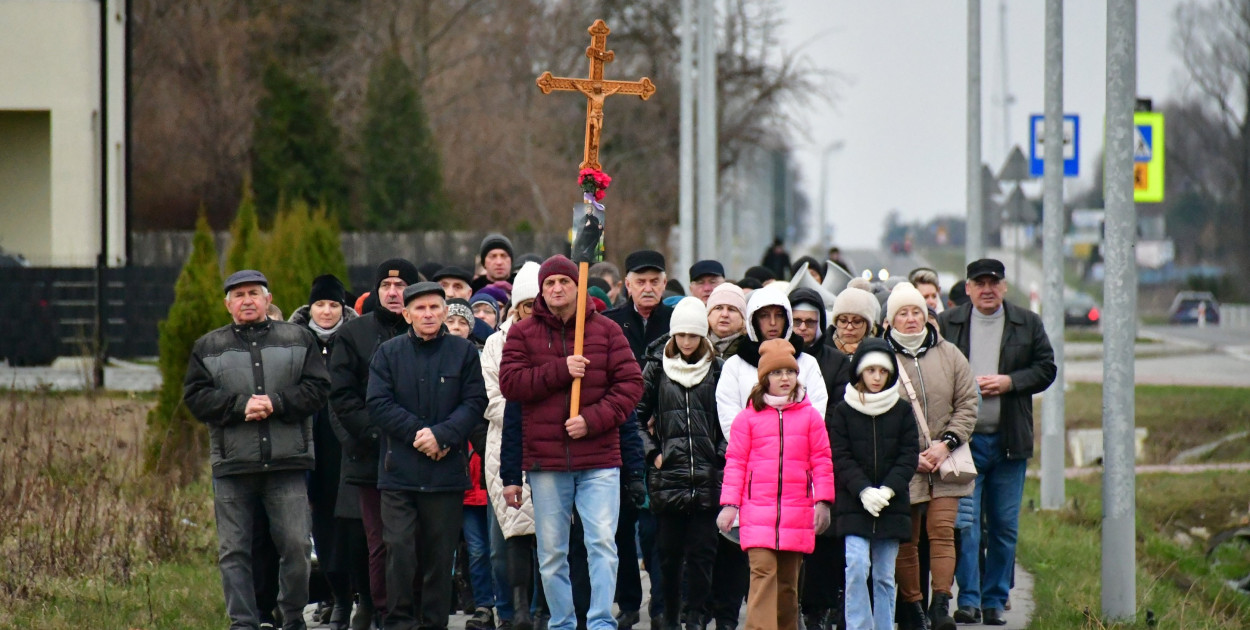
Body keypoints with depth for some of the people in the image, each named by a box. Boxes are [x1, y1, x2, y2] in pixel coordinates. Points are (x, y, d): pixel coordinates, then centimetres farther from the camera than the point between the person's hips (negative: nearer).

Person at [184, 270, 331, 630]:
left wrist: (275, 403, -13)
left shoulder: (298, 340, 10)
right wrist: (241, 405, -13)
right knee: (234, 550, -1)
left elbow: (317, 388, 0)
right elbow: (196, 398, 1)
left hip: (287, 464, -1)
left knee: (296, 546, -3)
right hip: (231, 465, 1)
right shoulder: (208, 347, 12)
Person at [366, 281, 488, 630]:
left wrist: (442, 435, -14)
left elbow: (475, 402, 1)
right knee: (399, 550, -9)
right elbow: (378, 404, -1)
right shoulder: (388, 353, 7)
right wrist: (417, 433, -12)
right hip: (399, 470, 0)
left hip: (447, 469, 1)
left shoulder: (464, 352, 7)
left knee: (439, 555, 4)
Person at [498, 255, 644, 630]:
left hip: (599, 461, -1)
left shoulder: (606, 330, 5)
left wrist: (593, 419, -13)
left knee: (602, 543, -12)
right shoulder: (522, 333, 6)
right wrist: (560, 370, -16)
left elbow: (631, 384, -1)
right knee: (551, 553, 7)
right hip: (545, 461, 1)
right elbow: (510, 383, -6)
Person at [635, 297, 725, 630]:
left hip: (707, 476, 0)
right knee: (669, 552, 4)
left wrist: (722, 455, -3)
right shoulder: (657, 368, 6)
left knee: (702, 550, -1)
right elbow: (638, 415, 9)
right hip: (667, 476, 0)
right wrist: (651, 453, 0)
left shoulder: (717, 369, 5)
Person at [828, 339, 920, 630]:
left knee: (885, 575, 5)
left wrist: (886, 491, -12)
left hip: (891, 505, 2)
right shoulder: (843, 410, 2)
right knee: (856, 566, -15)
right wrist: (864, 491, -15)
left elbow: (909, 456, 1)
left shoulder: (902, 410, 6)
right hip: (854, 503, -2)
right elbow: (840, 456, -3)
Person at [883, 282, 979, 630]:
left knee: (942, 530, -8)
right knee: (906, 540, 2)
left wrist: (946, 443, -6)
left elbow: (967, 404, 8)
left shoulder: (948, 354, 7)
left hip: (945, 462, 2)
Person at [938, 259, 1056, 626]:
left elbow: (1046, 369, 7)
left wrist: (1009, 382, -9)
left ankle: (995, 600, 14)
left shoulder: (1028, 324, 8)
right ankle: (968, 598, -5)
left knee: (1005, 526, 6)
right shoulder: (947, 324, 4)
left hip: (1009, 441, 2)